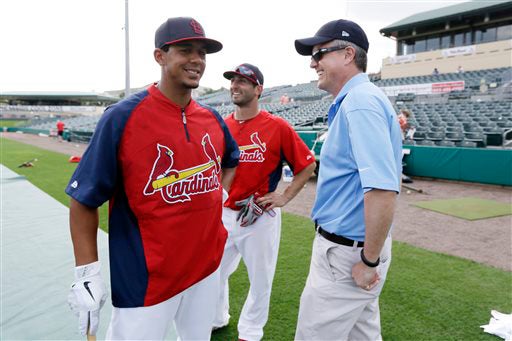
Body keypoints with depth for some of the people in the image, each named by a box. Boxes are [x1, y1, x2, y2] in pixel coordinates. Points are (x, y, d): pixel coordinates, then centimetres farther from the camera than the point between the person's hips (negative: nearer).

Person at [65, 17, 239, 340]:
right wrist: (86, 274, -13)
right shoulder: (122, 116, -15)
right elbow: (84, 200, -11)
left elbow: (232, 159, 24)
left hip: (207, 265, 6)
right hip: (144, 278, -5)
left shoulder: (212, 119, 2)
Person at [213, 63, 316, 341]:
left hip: (261, 216, -4)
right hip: (223, 214, 4)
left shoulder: (277, 126, -10)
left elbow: (308, 165, -4)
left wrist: (284, 197, -9)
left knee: (260, 279, 12)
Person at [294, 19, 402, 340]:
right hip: (349, 245, 10)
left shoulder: (361, 101, -21)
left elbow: (383, 191, -30)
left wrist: (370, 261, -21)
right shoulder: (355, 100, 12)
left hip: (346, 251, -10)